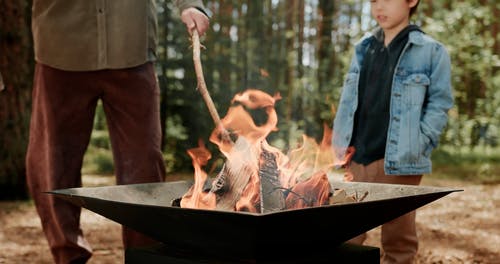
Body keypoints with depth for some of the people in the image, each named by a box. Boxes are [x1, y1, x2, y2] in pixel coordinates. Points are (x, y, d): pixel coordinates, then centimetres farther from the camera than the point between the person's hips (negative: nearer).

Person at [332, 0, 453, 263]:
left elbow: (439, 105, -3)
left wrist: (416, 146, -14)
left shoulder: (431, 51, -2)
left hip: (399, 161, -4)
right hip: (358, 158, 5)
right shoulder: (363, 48, 13)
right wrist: (342, 144, 6)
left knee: (397, 241, 6)